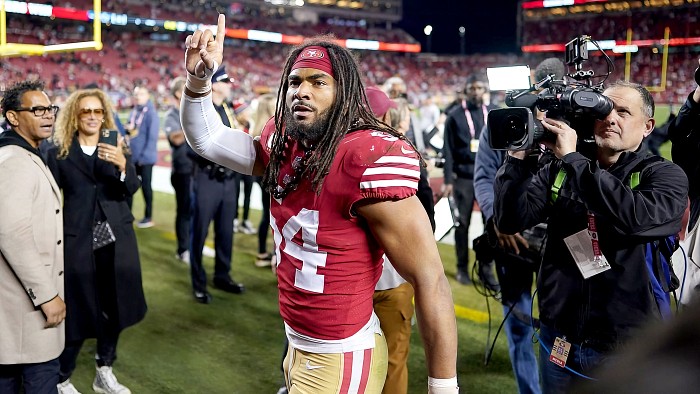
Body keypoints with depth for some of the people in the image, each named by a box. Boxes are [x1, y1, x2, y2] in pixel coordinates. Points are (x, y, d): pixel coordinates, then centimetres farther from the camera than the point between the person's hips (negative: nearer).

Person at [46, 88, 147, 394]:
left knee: (113, 309, 12)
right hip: (77, 242, -3)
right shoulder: (58, 153, -1)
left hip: (117, 239, 3)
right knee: (76, 313, -1)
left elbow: (132, 188, -6)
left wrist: (122, 164, -26)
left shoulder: (117, 148, 6)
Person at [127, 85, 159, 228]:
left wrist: (144, 156, -18)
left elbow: (152, 137, -17)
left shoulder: (151, 113, -12)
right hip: (132, 156, 7)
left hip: (145, 157, -7)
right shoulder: (134, 111, 10)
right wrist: (128, 128, -2)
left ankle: (148, 217, 13)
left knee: (145, 186, 2)